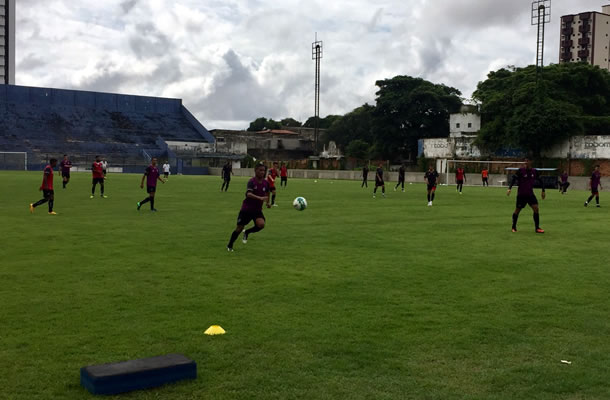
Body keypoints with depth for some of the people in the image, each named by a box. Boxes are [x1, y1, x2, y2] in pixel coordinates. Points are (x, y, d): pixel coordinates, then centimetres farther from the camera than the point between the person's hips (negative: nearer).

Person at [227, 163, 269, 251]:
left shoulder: (266, 183, -1)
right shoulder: (252, 182, -17)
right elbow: (248, 194, -34)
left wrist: (267, 202, 26)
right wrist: (260, 198, -45)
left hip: (257, 209, 4)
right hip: (246, 209, -4)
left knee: (261, 224, -22)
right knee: (239, 228, 2)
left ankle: (247, 232, 9)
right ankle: (229, 246, 25)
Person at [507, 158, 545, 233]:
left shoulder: (534, 171, 0)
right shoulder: (520, 171, -10)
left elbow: (540, 180, 12)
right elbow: (514, 178, -10)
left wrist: (543, 191, 11)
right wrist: (509, 188, -22)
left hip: (530, 194, 3)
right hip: (521, 195, -3)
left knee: (536, 208, -9)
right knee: (517, 210, 5)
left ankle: (537, 228, -2)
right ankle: (514, 227, 24)